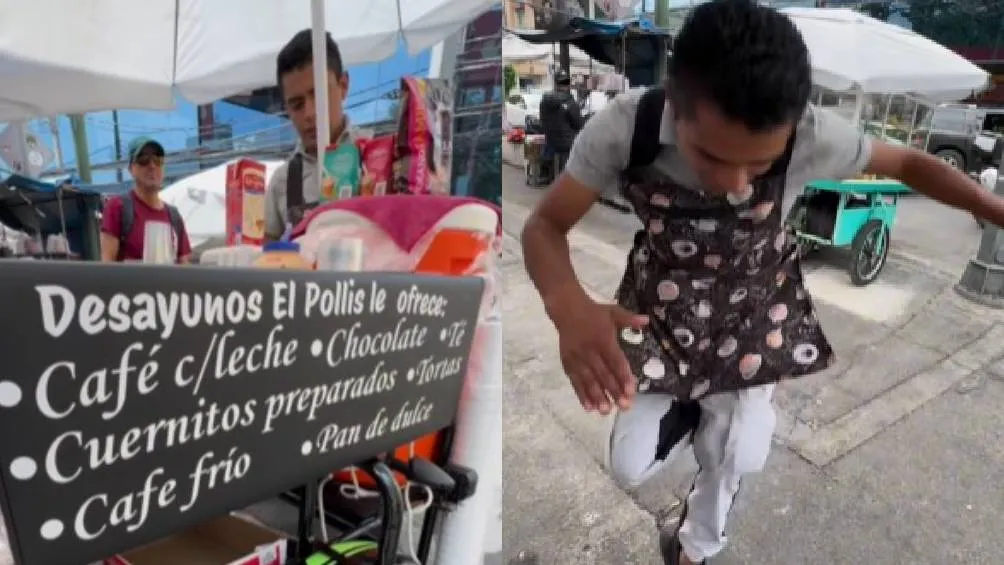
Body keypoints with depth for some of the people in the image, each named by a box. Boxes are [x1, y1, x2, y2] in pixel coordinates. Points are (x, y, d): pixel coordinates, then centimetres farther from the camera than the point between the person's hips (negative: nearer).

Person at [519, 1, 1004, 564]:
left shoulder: (813, 136, -29)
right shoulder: (624, 128, -32)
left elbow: (909, 163, -10)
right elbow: (545, 226, -27)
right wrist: (569, 307, -47)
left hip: (753, 314, 0)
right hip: (661, 308, 0)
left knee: (732, 459, 12)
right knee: (630, 465, 3)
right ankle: (689, 412, 37)